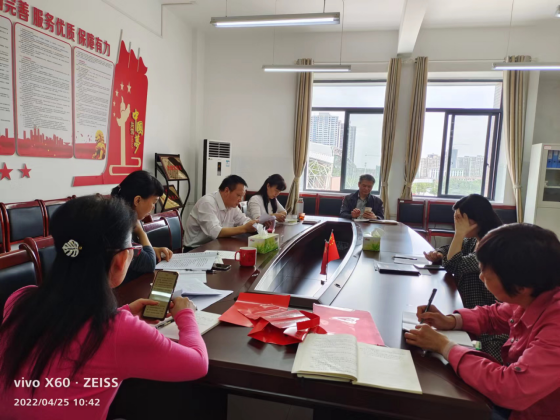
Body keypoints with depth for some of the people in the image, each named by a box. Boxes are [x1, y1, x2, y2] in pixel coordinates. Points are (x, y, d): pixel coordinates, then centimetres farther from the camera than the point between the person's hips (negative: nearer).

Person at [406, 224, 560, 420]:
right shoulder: (534, 298, -9)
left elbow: (511, 389, -40)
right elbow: (493, 315, 10)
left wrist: (444, 346, -27)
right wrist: (450, 321, -8)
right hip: (518, 403, 6)